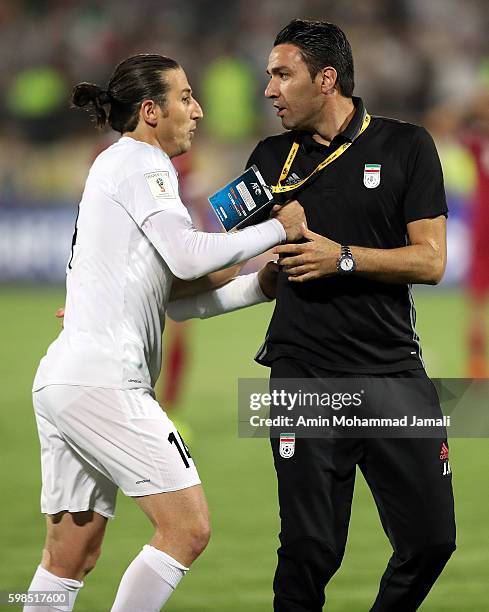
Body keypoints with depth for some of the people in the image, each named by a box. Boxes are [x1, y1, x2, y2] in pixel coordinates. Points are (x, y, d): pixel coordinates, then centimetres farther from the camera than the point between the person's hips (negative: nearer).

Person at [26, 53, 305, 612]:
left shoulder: (118, 166, 26)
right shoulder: (140, 163, -4)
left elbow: (178, 295, 23)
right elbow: (189, 257, -18)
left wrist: (260, 284, 14)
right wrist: (278, 229, -7)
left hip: (61, 379, 10)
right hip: (102, 382, -10)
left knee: (70, 561, 10)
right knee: (188, 528, -9)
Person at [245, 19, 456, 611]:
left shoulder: (406, 145, 3)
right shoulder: (272, 159, 9)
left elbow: (429, 261, -3)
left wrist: (344, 257, -13)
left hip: (394, 369, 0)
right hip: (305, 374, 0)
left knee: (431, 539, 0)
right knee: (309, 550, -6)